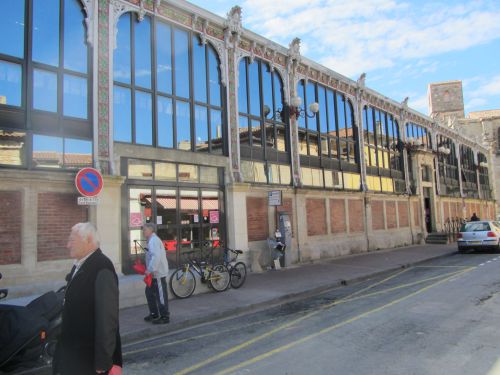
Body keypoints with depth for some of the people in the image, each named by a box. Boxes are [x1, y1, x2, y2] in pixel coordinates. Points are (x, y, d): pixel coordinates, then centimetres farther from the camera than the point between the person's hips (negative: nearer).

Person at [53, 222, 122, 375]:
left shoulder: (102, 269, -22)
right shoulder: (78, 266, 7)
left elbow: (107, 318, -24)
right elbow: (73, 308, 12)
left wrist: (103, 361, -21)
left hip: (89, 358, -8)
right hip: (72, 353, 8)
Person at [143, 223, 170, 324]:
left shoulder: (154, 240, -18)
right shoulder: (152, 240, 15)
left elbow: (156, 256, -29)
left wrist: (150, 270, -26)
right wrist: (149, 269, 14)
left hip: (158, 273, -11)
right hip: (155, 273, 11)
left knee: (161, 295, -2)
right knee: (149, 292, 19)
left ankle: (164, 317, 7)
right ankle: (154, 313, 31)